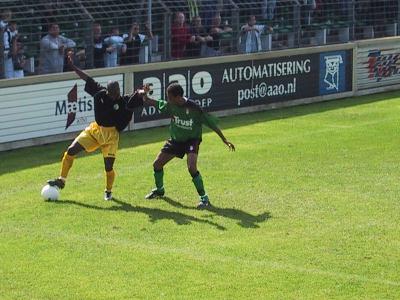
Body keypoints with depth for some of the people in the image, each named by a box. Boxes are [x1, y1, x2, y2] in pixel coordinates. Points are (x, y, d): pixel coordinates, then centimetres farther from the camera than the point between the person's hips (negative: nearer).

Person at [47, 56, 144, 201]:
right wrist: (73, 66, 1)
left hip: (111, 135, -3)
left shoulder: (125, 101, -17)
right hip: (95, 129, 3)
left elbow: (139, 97, -28)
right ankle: (61, 180, 11)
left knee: (109, 166, -7)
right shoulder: (100, 93, -8)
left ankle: (108, 191, 23)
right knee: (71, 151, -3)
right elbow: (87, 79, -1)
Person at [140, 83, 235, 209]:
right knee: (157, 164, 8)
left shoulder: (194, 108, -26)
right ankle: (159, 190, 36)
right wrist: (145, 94, -23)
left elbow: (211, 123, -17)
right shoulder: (170, 105, -13)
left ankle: (204, 197, -14)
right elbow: (151, 102, -1)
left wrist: (224, 140, -16)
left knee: (192, 167, -27)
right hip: (175, 140, 6)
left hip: (192, 140, -5)